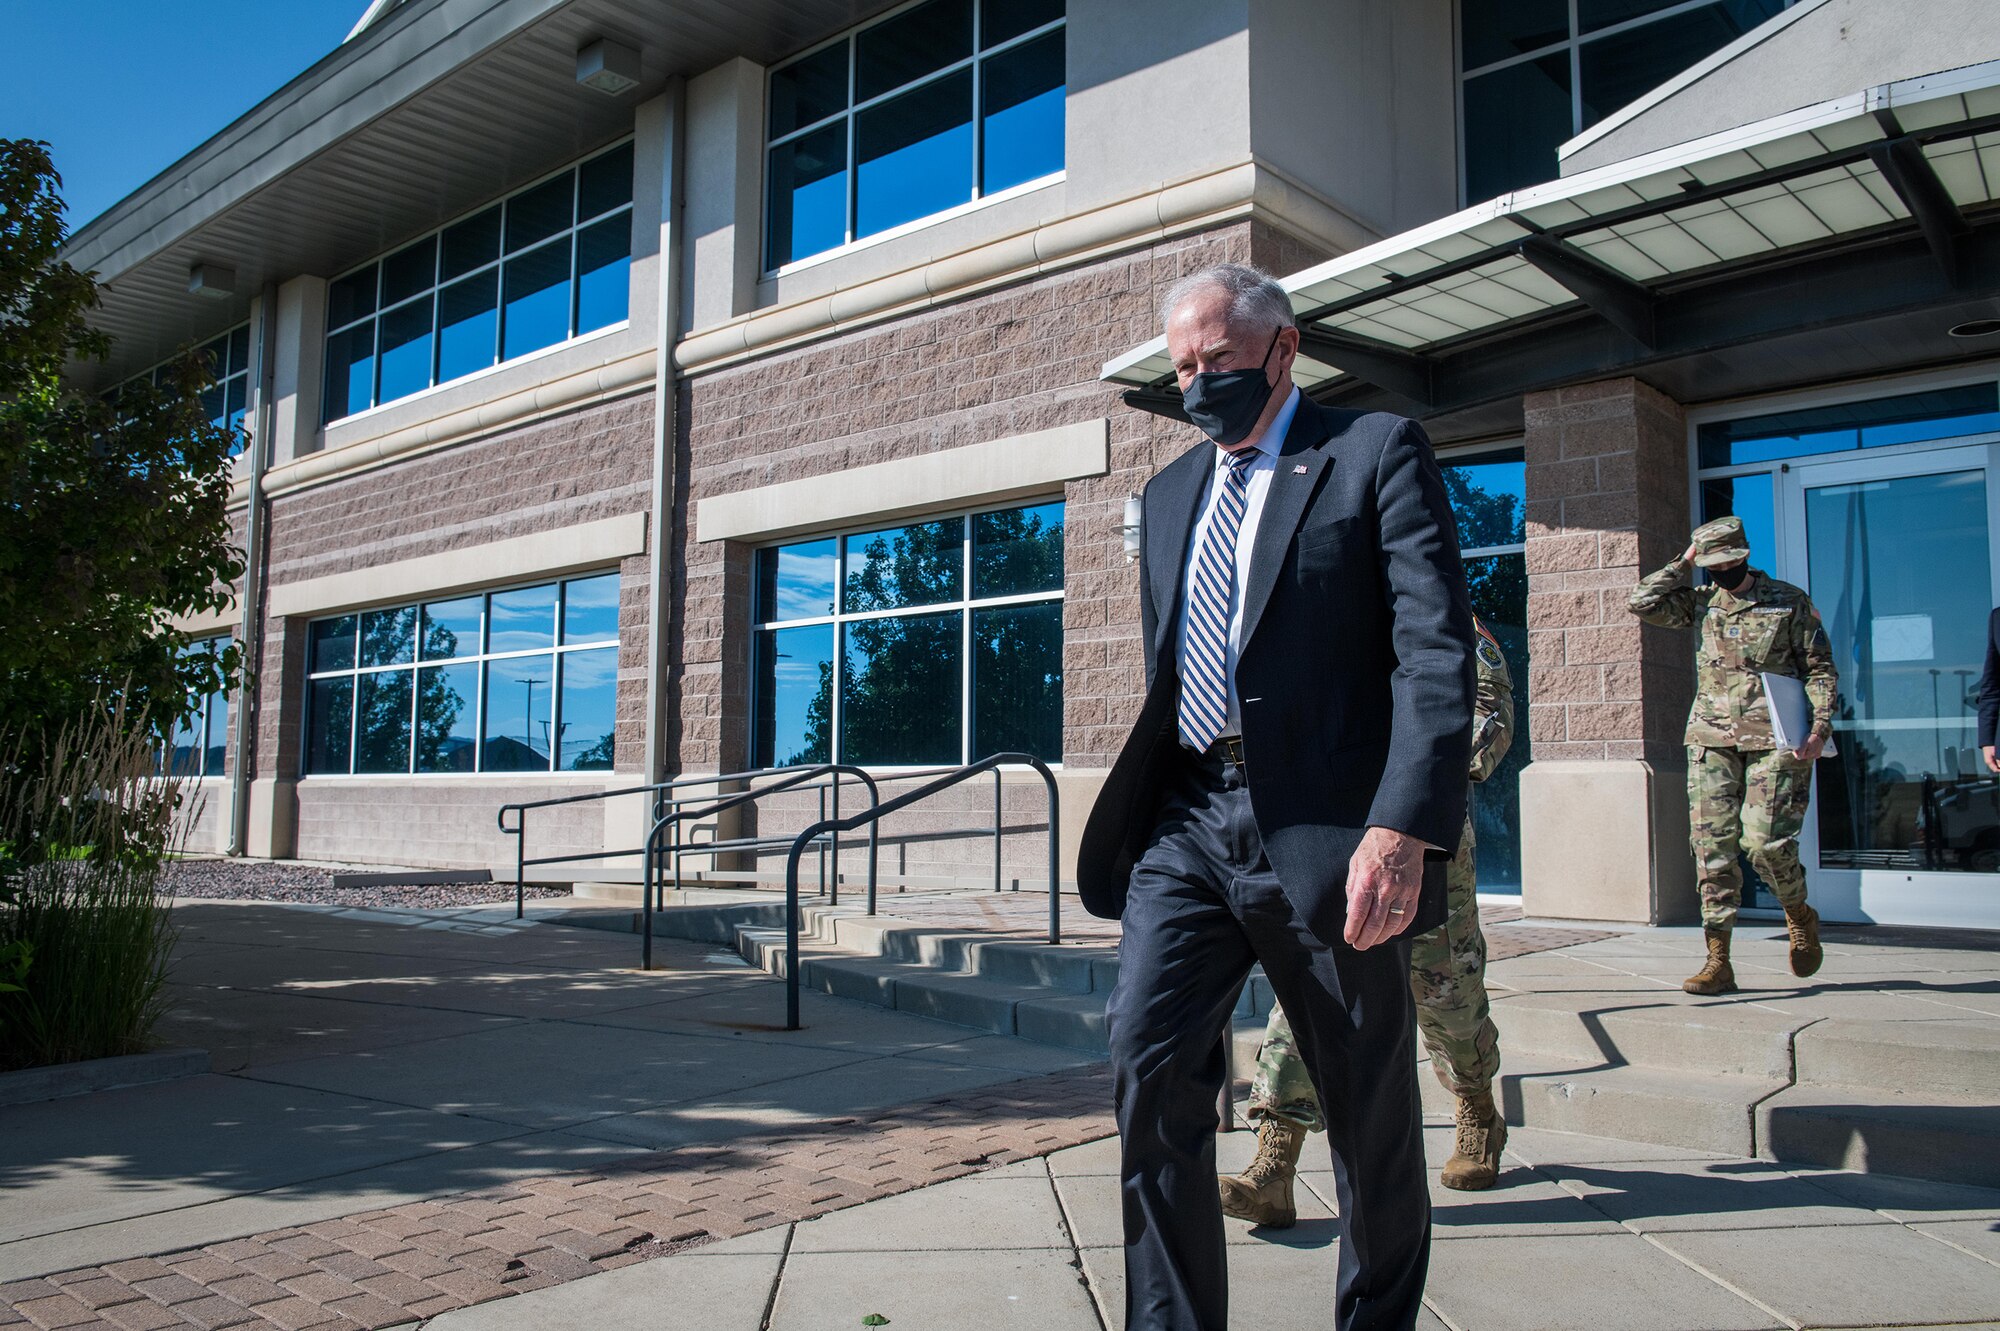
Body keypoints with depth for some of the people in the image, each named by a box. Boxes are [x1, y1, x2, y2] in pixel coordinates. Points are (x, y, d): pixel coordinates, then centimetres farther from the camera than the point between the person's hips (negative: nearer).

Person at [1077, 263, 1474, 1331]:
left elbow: (1438, 650, -10)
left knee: (1369, 1106, 8)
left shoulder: (1378, 451, 1)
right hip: (1187, 819, 5)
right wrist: (1145, 804, 14)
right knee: (1147, 1057, -11)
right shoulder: (1169, 492, 19)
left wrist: (1406, 826, -22)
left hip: (1326, 826, -4)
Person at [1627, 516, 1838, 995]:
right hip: (1712, 739, 3)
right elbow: (1641, 602, 1)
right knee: (1712, 844, -4)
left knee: (1765, 841, -10)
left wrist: (1820, 725, -8)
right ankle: (1718, 963, 0)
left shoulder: (1789, 601, 6)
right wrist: (1682, 563, 6)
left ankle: (1800, 918, 23)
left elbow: (1820, 668, 5)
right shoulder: (1701, 602, 13)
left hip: (1774, 739, -3)